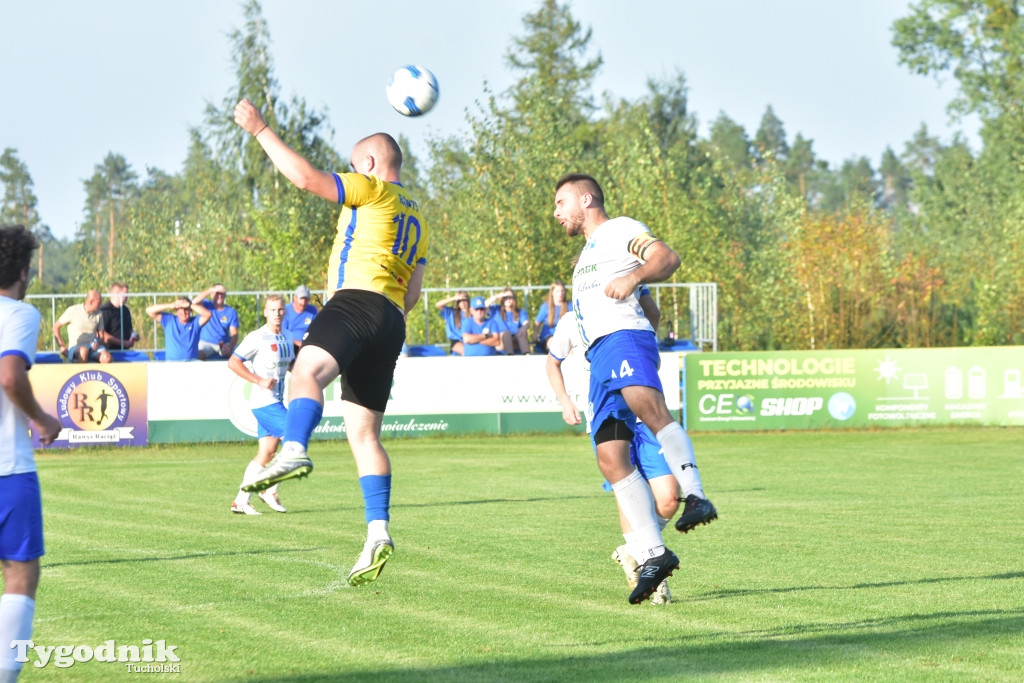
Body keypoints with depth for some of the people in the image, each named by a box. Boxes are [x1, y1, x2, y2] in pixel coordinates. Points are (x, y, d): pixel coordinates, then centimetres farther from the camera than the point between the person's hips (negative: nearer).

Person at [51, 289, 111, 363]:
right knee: (84, 351, -42)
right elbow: (56, 326, 5)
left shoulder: (98, 314, 8)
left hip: (93, 346, 3)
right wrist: (61, 346, -5)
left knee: (106, 357, -31)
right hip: (76, 347, -3)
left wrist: (97, 342, -8)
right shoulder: (73, 310, -3)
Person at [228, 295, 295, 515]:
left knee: (267, 452, 6)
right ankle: (270, 490, -2)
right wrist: (259, 380, -21)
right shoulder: (257, 338, -11)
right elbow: (233, 362, -15)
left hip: (276, 402, 8)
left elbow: (291, 365, 28)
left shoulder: (286, 339, 13)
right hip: (264, 402, -8)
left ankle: (240, 501, 10)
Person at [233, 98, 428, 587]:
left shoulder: (373, 190, 6)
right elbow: (412, 294, 34)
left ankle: (294, 451, -60)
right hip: (391, 319, 9)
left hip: (359, 300, -9)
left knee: (308, 368, -33)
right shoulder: (417, 220, 31)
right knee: (364, 432, 8)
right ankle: (378, 531, 0)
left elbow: (306, 178, -6)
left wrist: (260, 130, 1)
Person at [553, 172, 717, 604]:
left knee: (647, 406, -38)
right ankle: (652, 554, -11)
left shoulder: (620, 230, 10)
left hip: (623, 338, -8)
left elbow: (667, 258, -8)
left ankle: (695, 497, -48)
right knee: (611, 458, -7)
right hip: (599, 358, 8)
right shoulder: (587, 254, 37)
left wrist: (634, 276, -24)